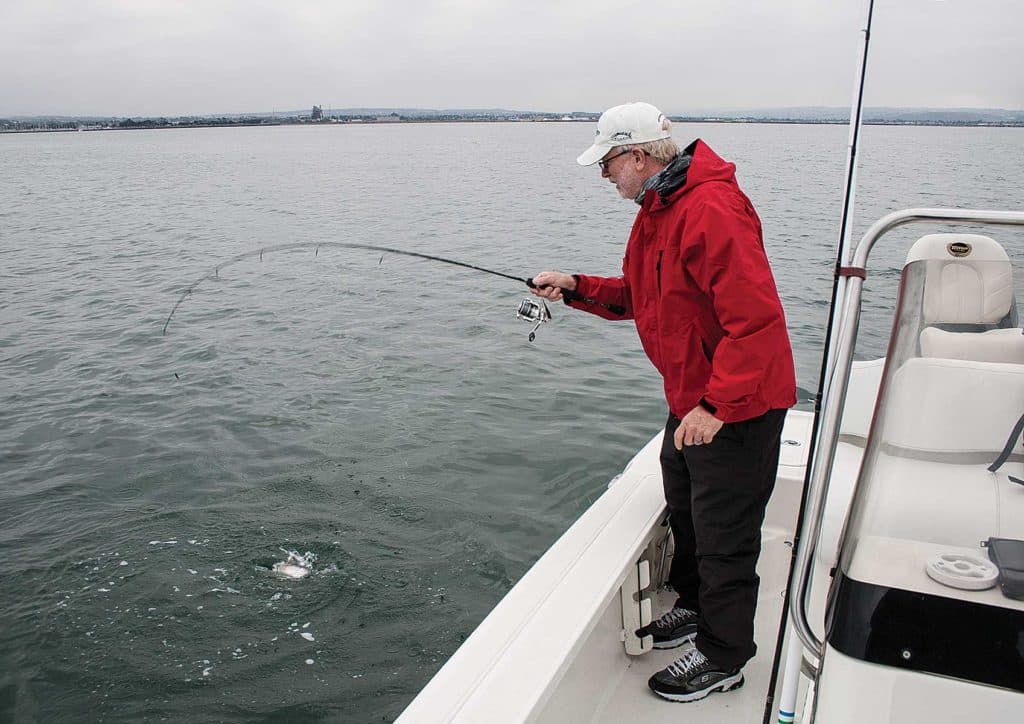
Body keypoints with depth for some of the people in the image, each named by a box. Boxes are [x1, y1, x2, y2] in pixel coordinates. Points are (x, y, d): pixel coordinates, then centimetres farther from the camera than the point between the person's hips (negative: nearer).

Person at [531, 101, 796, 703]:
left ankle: (723, 658, 25)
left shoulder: (712, 211, -26)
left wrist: (715, 405, -30)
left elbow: (758, 320, -31)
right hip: (691, 399, 10)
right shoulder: (657, 210, 8)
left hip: (737, 405, -10)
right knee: (684, 507, 25)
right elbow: (637, 296, 16)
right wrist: (576, 288, 3)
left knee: (722, 534, 4)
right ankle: (695, 607, 47)